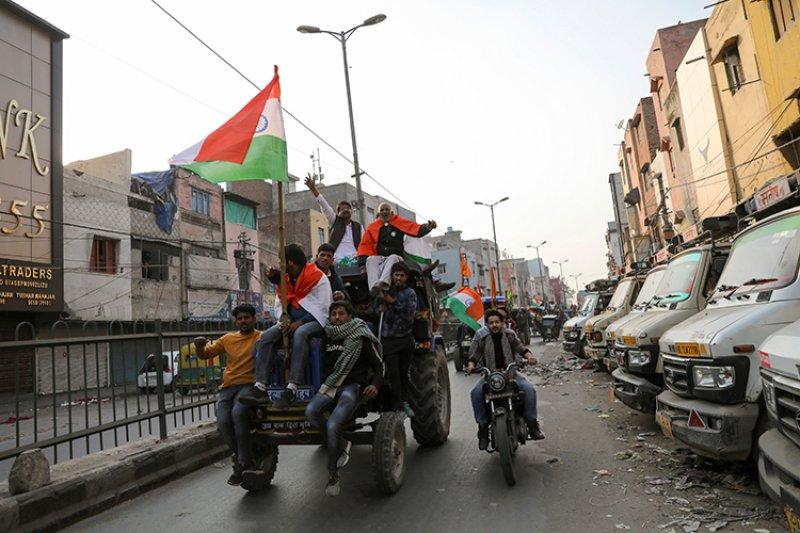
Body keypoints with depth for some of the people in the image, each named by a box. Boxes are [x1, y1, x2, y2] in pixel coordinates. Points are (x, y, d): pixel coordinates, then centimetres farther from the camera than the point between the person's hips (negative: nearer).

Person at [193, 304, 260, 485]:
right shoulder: (228, 339, 18)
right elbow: (205, 354, 21)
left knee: (238, 413, -31)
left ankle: (243, 462, -16)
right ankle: (240, 456, 9)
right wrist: (199, 346, -1)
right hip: (228, 387, 4)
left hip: (249, 385, -4)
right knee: (223, 423, -18)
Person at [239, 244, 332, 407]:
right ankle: (260, 388, -26)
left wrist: (300, 322, -19)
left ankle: (291, 389, -40)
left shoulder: (318, 277, -4)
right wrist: (284, 318, -9)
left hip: (315, 321, -6)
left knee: (300, 334, -38)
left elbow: (323, 308, -11)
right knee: (266, 337, -18)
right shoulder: (286, 280, 16)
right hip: (291, 322, 7)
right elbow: (280, 305, 15)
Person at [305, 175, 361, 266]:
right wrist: (313, 189, -7)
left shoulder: (358, 227, 17)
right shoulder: (334, 221, 13)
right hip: (336, 262, -2)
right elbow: (324, 206, 3)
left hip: (354, 261, 2)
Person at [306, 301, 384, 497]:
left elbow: (379, 365, 5)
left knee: (332, 424, -27)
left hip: (353, 386, -5)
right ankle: (341, 446, -6)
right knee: (311, 411, -27)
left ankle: (333, 474, -4)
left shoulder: (361, 337, 1)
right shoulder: (327, 337, 16)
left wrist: (376, 384, -11)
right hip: (331, 385, 5)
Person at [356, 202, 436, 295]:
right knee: (371, 259, -29)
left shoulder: (400, 223, 10)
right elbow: (365, 245, 12)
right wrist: (362, 258, -6)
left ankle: (382, 283, -57)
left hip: (396, 257, -1)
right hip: (379, 259, 2)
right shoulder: (372, 227, 14)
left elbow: (417, 229, -1)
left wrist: (428, 227, -22)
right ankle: (375, 290, -50)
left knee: (393, 258, -34)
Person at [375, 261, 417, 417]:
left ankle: (404, 402, 24)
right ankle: (396, 405, 0)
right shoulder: (384, 290, 5)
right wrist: (381, 307, -16)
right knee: (393, 373, -7)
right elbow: (376, 309, 6)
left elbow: (410, 313, -9)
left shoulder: (409, 293, 4)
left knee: (404, 372, 11)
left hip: (406, 338, 1)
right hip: (388, 339, -1)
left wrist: (393, 302, -15)